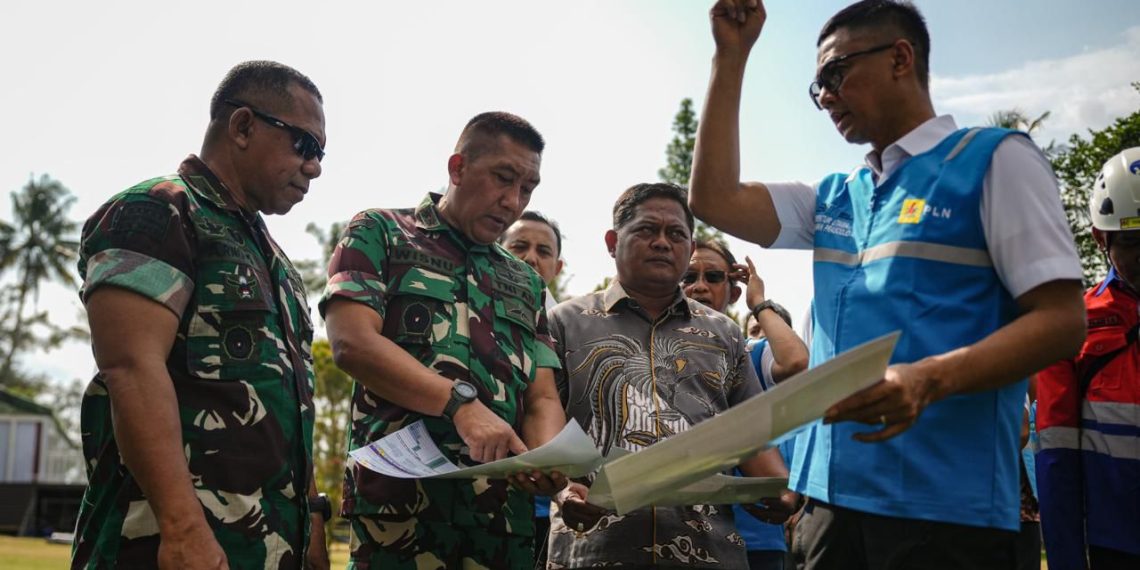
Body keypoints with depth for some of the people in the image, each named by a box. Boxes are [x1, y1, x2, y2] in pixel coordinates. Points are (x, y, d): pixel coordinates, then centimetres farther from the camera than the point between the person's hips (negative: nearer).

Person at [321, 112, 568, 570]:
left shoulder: (526, 283, 20)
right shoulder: (380, 233, 6)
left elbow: (542, 399, 12)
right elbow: (352, 342, -9)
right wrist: (461, 402, -22)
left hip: (505, 514, 5)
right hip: (399, 504, -4)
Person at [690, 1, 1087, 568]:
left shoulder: (995, 158, -1)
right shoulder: (834, 197, 17)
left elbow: (1061, 320, -9)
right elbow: (714, 200, 7)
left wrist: (930, 379, -26)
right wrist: (731, 56, 9)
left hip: (944, 503, -6)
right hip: (830, 493, 6)